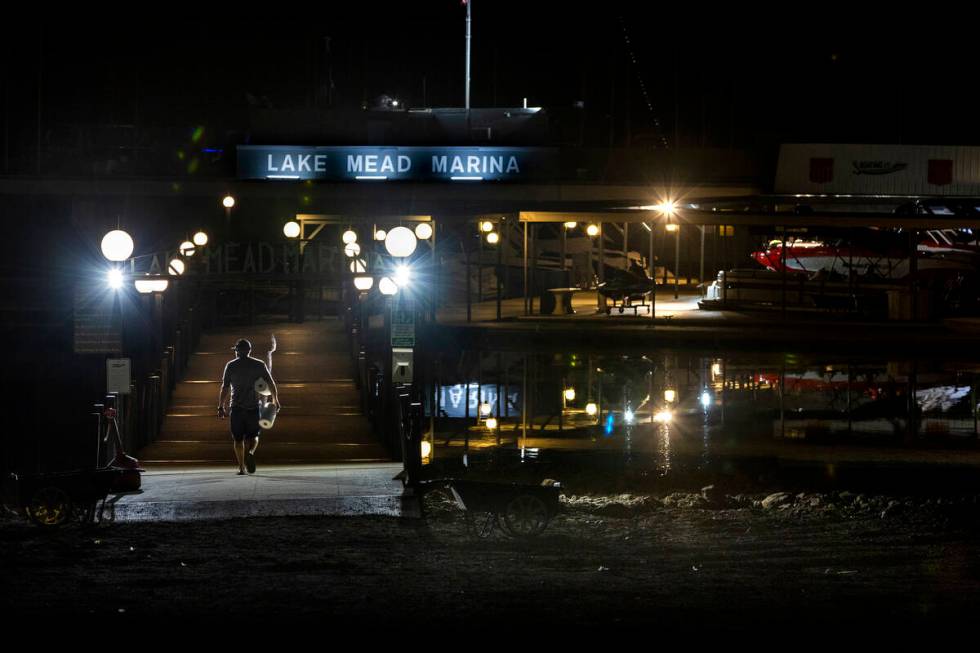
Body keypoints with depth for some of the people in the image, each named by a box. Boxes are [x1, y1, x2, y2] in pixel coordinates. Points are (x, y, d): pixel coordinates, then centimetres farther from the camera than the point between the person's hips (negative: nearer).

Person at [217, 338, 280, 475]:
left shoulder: (231, 366, 1)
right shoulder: (259, 365, 3)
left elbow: (225, 388, -2)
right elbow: (271, 384, 4)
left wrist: (221, 407, 2)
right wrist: (275, 400, 19)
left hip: (237, 407, -1)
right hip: (254, 407, 1)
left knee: (238, 439, 8)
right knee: (253, 436, 12)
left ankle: (241, 467, 3)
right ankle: (250, 452, -20)